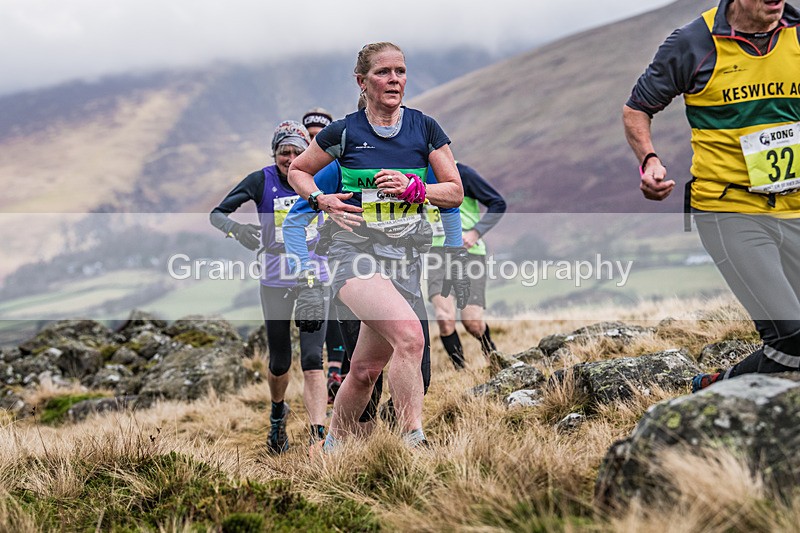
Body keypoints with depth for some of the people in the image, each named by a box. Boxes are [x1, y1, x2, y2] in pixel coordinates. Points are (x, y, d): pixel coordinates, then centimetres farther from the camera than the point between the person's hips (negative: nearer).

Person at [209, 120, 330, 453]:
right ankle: (278, 415, 41)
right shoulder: (262, 181, -8)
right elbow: (217, 213, -10)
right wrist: (236, 228, -32)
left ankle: (318, 439, -16)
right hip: (275, 282, 0)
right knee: (280, 364, 9)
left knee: (312, 360, -13)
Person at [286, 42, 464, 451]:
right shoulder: (344, 132, 1)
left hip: (407, 254, 3)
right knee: (409, 335, -30)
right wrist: (322, 200, -3)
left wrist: (413, 188, -9)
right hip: (357, 247, -3)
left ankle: (333, 447, 28)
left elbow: (455, 191, 8)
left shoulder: (424, 128, 6)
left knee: (366, 369, 7)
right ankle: (412, 439, -31)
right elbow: (297, 170, 16)